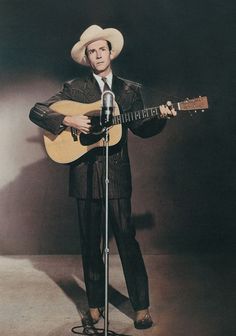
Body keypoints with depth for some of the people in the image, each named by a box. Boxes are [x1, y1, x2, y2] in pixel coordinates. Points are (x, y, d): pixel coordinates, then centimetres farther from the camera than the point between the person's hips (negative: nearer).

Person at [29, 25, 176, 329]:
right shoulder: (74, 88, 5)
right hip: (85, 176, 0)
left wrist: (160, 118, -9)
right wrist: (68, 120, -14)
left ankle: (141, 306, 13)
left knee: (127, 240, 1)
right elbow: (36, 112, 1)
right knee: (90, 243, 8)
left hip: (118, 176, 0)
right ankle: (95, 303, 23)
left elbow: (141, 129, 10)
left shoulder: (131, 89, 10)